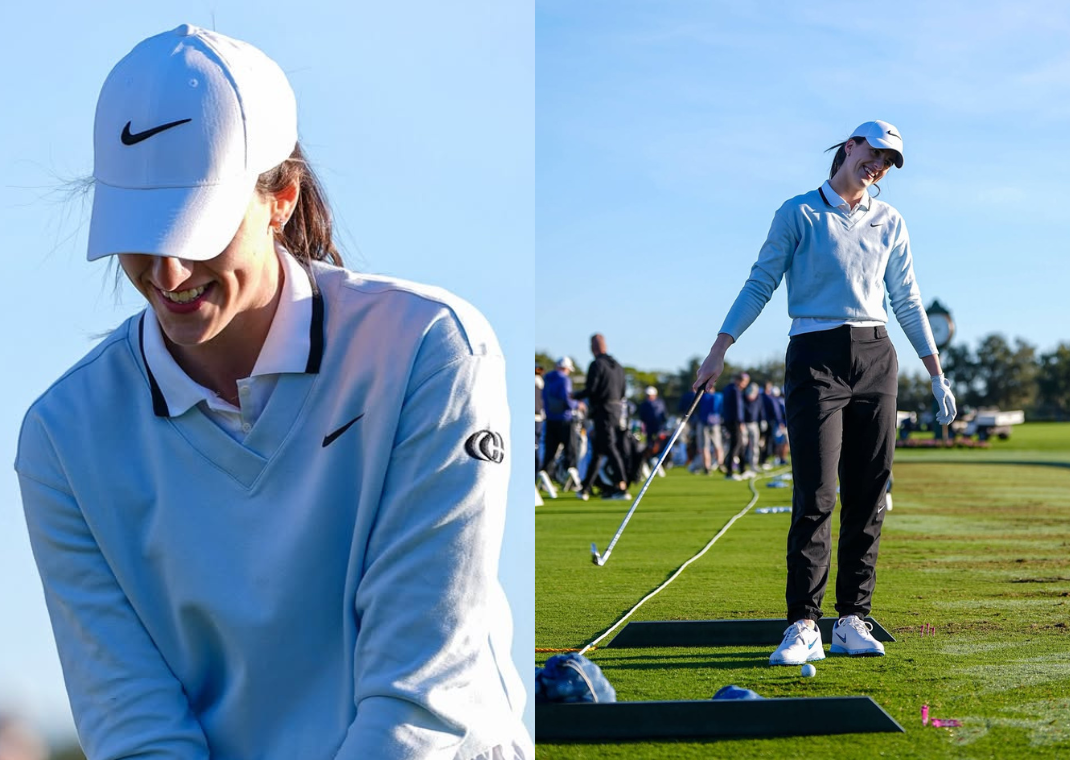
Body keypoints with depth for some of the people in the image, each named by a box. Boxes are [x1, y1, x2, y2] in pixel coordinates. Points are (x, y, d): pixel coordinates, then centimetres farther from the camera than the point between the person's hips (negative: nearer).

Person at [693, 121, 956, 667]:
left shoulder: (890, 223, 14)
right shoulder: (799, 213, 2)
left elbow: (907, 303, 18)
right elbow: (760, 283, 2)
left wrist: (936, 372, 17)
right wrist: (720, 350, -4)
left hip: (876, 359, 4)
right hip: (816, 356, -4)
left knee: (868, 496, 1)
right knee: (816, 495, -10)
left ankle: (852, 620, 6)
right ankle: (803, 627, -9)